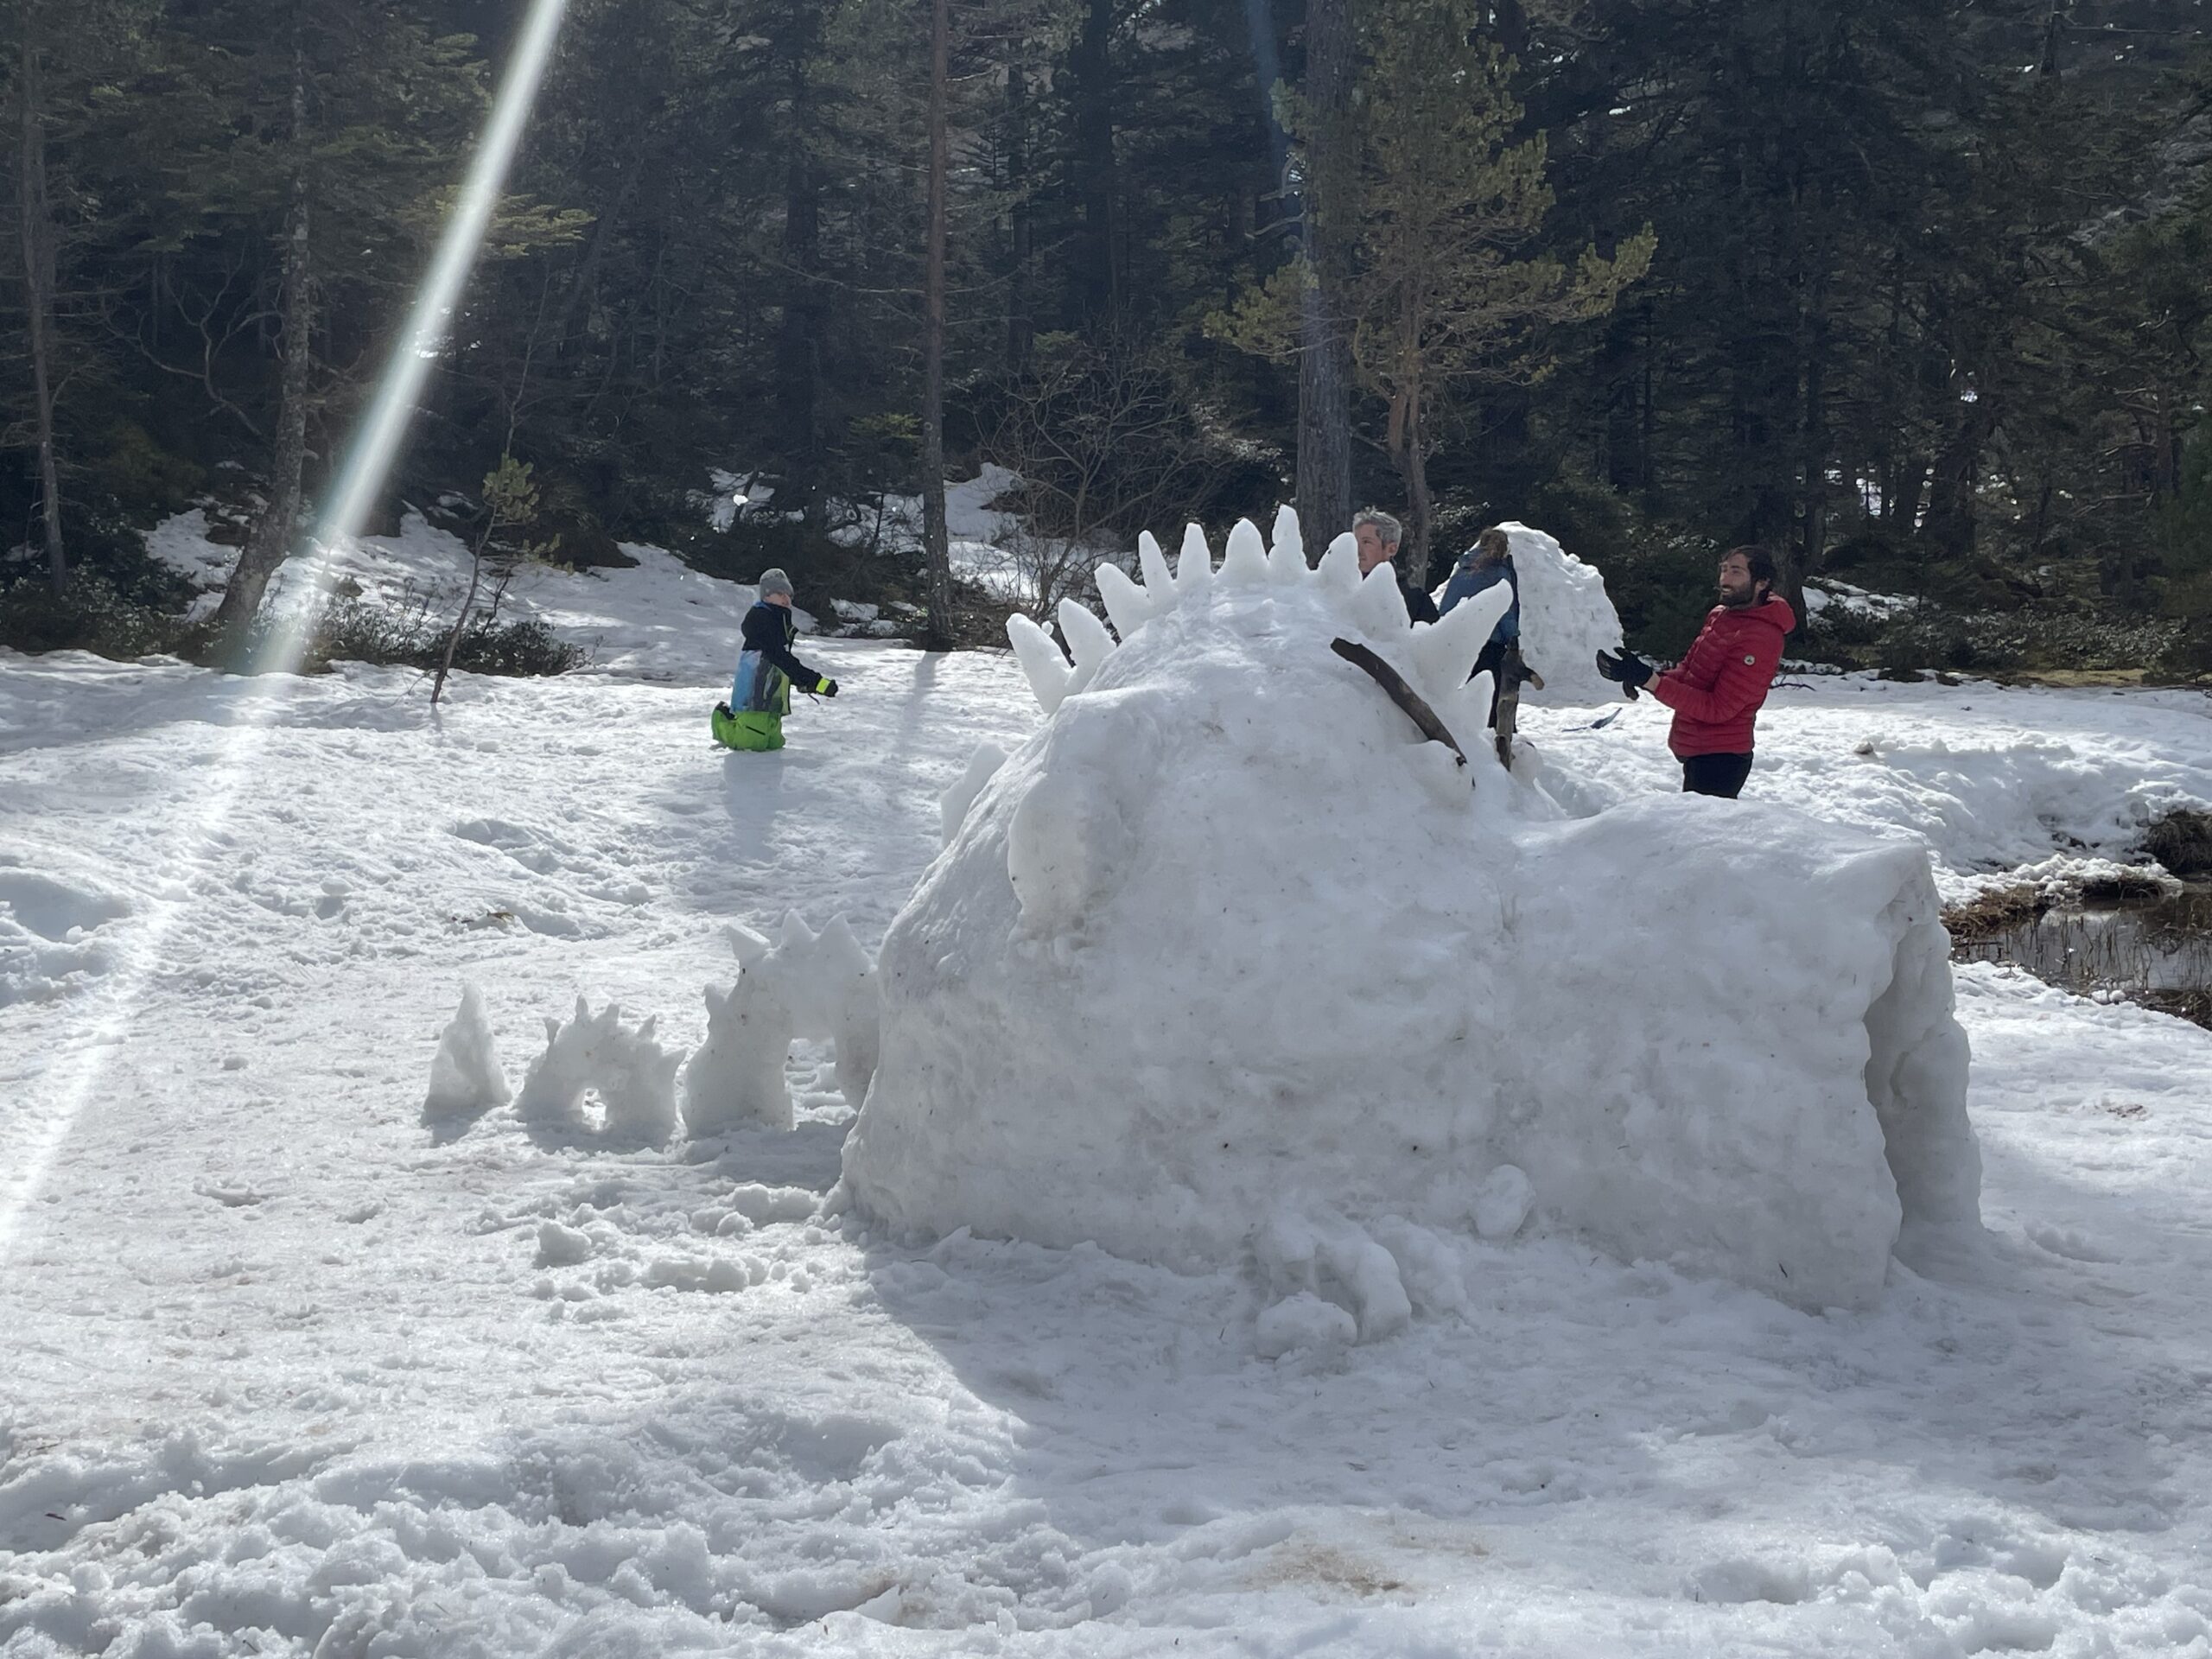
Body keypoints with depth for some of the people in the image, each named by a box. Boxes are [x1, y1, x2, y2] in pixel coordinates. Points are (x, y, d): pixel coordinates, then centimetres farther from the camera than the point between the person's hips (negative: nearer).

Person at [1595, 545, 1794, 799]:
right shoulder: (1720, 616, 8)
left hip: (1719, 758, -10)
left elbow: (1717, 708, -23)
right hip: (1695, 750, 10)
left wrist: (1650, 680, -27)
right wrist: (1644, 676, -3)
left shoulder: (1760, 637, -21)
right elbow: (1689, 668, 19)